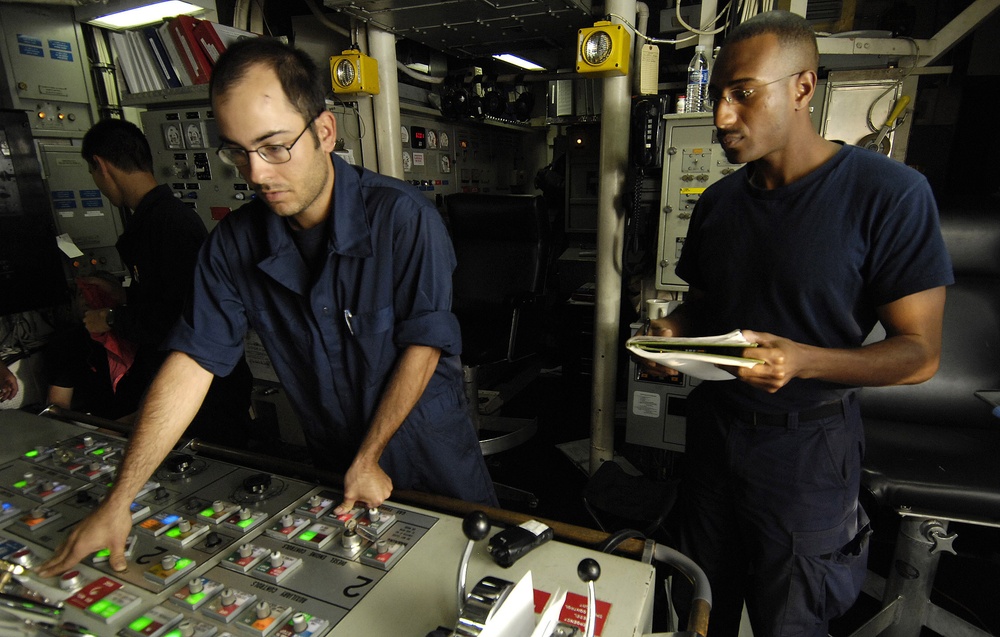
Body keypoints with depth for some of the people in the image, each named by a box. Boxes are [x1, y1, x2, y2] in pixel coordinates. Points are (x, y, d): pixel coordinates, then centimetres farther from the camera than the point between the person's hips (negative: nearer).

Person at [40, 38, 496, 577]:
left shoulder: (401, 216, -23)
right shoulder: (233, 244, -9)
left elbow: (424, 346, -19)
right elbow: (191, 364, -8)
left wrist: (370, 459, -14)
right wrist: (118, 502, -10)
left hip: (430, 449, -2)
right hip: (331, 461, 3)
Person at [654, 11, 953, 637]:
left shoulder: (888, 193, -14)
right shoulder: (719, 201, 4)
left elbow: (919, 352, -13)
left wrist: (803, 361, -30)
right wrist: (673, 329, -8)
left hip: (806, 447, -4)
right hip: (714, 427, 5)